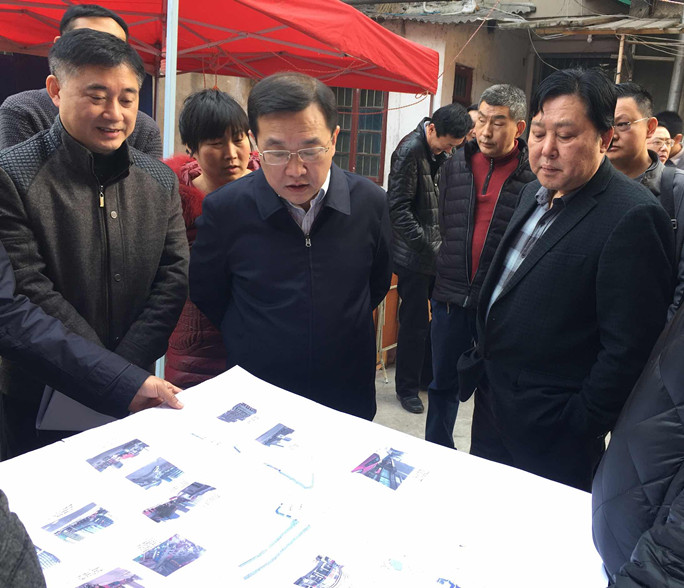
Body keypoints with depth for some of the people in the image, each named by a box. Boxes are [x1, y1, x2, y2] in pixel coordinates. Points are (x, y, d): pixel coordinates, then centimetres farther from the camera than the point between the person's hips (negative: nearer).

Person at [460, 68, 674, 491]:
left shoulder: (633, 217, -21)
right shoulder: (535, 194, 6)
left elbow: (628, 350, -22)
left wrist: (577, 431, -17)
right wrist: (479, 362, 15)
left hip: (551, 438, -7)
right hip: (491, 405, 8)